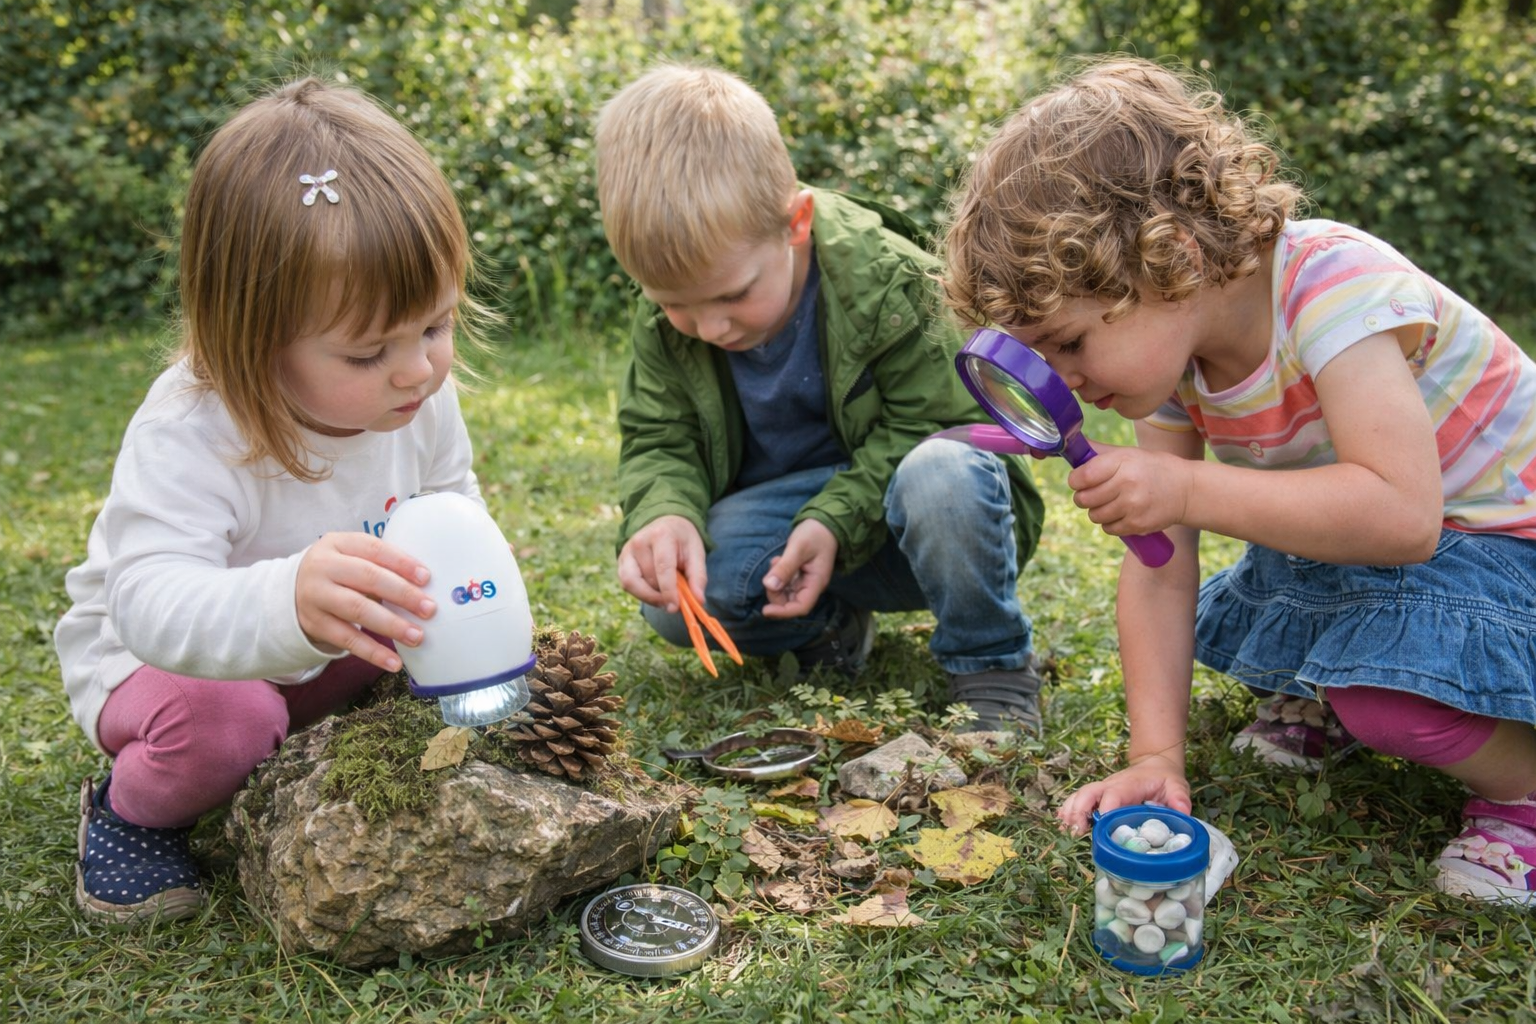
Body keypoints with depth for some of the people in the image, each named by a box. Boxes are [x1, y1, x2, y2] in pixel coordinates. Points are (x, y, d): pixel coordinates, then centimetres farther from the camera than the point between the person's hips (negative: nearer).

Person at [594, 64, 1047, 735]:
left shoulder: (887, 282, -22)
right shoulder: (666, 323, -8)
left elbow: (936, 422, -16)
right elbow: (658, 442, -3)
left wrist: (836, 521, -29)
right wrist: (665, 515, -28)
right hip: (779, 528, 4)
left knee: (943, 473, -38)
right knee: (672, 593, -25)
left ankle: (992, 666, -13)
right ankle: (831, 624, 5)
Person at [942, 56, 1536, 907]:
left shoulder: (1332, 285, -31)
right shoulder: (1164, 357, -9)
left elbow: (1402, 514, -41)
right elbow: (1159, 567, -10)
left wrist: (1187, 490, -41)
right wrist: (1156, 758, -16)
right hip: (1346, 550, 8)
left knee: (1385, 680, -32)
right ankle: (1330, 704, 28)